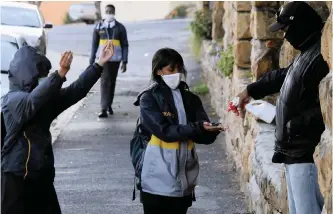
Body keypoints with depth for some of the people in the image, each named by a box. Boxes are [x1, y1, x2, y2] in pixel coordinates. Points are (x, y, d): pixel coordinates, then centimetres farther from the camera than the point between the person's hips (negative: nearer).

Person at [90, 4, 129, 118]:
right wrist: (91, 61, 3)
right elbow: (94, 44, 7)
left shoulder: (120, 28, 1)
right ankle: (104, 109, -16)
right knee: (104, 82, -11)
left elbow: (125, 45, 2)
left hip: (115, 59, 1)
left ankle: (109, 104, 26)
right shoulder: (99, 27, 3)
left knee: (112, 82, 10)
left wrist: (124, 61, -5)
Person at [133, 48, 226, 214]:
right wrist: (197, 128, -24)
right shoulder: (149, 99, -5)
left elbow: (204, 137, 1)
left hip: (183, 177, 4)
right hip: (158, 177, -4)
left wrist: (213, 130, -21)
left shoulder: (190, 99, 9)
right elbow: (164, 131, -17)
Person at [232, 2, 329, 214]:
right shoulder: (306, 54, 14)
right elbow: (282, 76, 34)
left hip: (307, 154, -11)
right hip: (294, 152, 11)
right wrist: (251, 90, 41)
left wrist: (293, 126, -20)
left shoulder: (321, 57, -20)